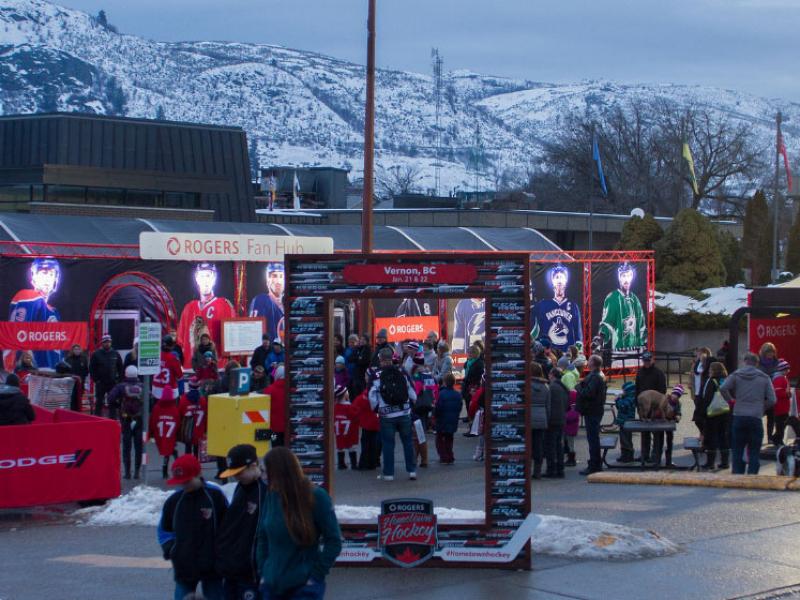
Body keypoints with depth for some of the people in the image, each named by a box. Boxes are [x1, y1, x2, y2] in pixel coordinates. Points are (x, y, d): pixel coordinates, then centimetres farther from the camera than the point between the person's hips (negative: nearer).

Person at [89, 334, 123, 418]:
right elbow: (91, 368, -2)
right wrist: (95, 379, -8)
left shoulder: (115, 354, 6)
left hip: (113, 383, 2)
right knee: (99, 403, 2)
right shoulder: (96, 354, -2)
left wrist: (118, 379, 2)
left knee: (113, 403, 6)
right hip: (100, 383, -2)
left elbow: (120, 367, 11)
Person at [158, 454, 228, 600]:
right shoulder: (174, 501, 0)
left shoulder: (215, 495, -8)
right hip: (184, 567, 2)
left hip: (212, 566, -2)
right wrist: (170, 550, -4)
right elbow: (164, 530, 13)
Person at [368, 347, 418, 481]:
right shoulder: (402, 374, 0)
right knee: (407, 441, 13)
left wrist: (376, 409, 9)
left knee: (388, 443, 6)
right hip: (404, 414, 2)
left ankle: (388, 473, 9)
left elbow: (372, 397, -9)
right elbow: (412, 393, 4)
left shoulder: (377, 376, -9)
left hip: (387, 416, -2)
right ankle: (412, 470, 14)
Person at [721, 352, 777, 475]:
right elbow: (772, 400, -1)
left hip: (738, 417, 0)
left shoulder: (736, 375, 3)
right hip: (756, 418, 0)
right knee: (754, 452, 6)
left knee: (737, 451, 9)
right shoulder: (764, 378, 4)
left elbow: (722, 389, -10)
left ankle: (737, 475, 6)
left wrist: (731, 400, 7)